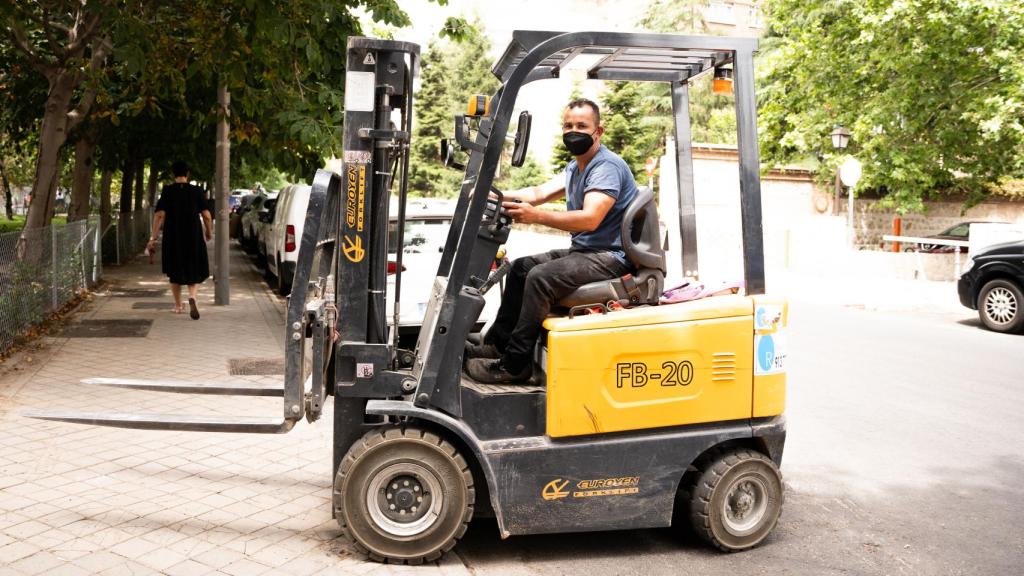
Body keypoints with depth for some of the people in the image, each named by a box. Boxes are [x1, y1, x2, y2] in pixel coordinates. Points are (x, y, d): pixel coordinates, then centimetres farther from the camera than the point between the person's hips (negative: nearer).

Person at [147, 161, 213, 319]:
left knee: (175, 272, 17)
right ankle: (192, 298, -21)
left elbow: (159, 215, -9)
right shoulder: (197, 191, -3)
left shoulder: (167, 191, -3)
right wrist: (209, 232, 12)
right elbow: (206, 215, -5)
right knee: (194, 271, 7)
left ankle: (178, 306, 25)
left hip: (172, 238, 1)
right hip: (194, 238, -1)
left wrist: (153, 238, -6)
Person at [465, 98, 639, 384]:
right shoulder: (575, 168, 18)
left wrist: (537, 216, -39)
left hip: (610, 256, -11)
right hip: (584, 251, 11)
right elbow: (540, 192, 8)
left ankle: (514, 365, -21)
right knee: (521, 267, 12)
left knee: (541, 277, -26)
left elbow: (590, 219, -29)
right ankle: (496, 344, 13)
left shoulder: (607, 166, -16)